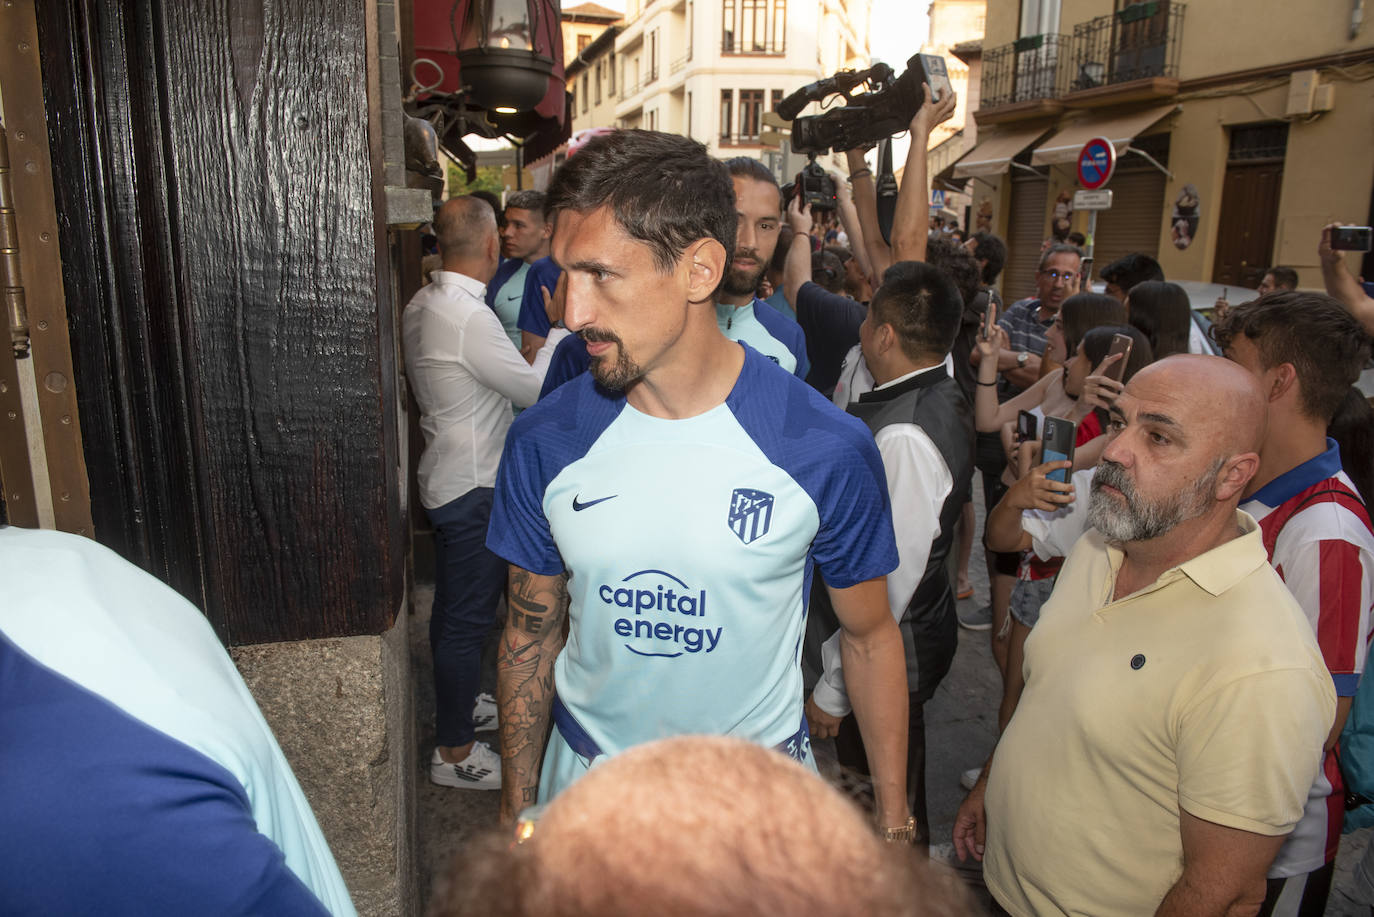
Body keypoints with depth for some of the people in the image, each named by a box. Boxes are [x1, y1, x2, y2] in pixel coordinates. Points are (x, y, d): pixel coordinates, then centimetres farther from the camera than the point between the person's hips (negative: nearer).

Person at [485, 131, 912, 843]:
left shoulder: (829, 451, -20)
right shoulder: (542, 442, -14)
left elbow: (869, 637, -6)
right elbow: (530, 635, -1)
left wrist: (894, 821, 1)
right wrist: (516, 814, 4)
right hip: (585, 781, 2)